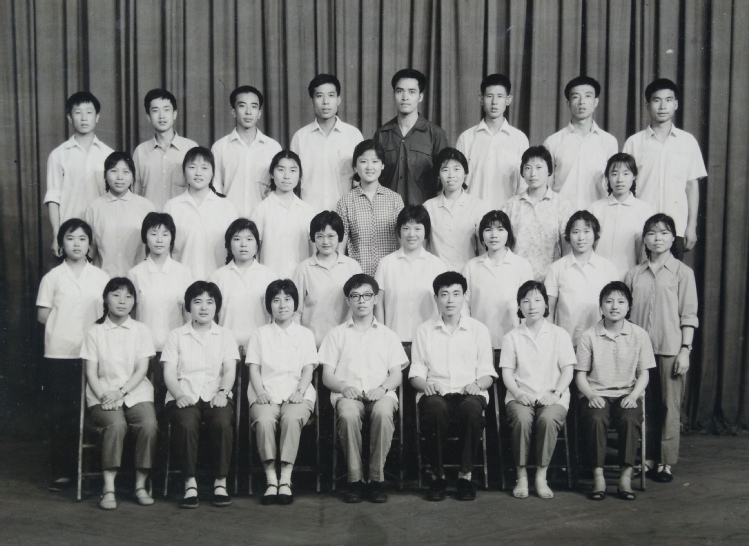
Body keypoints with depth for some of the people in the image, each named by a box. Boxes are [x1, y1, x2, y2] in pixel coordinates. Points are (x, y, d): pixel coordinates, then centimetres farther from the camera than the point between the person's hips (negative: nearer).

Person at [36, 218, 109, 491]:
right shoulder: (53, 277, 3)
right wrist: (64, 326, -3)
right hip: (59, 355, -1)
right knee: (59, 414, 1)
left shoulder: (101, 278, 6)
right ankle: (61, 471, 10)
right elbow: (43, 315, 4)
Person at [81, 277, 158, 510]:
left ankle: (141, 485, -15)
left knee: (149, 425, -29)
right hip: (103, 393, -1)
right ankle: (108, 488, -27)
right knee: (116, 424, -33)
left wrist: (121, 392, -14)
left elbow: (141, 370, 1)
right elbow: (91, 372, 2)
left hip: (135, 391, 1)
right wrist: (104, 396, -15)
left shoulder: (141, 330, 9)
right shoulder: (95, 332, 8)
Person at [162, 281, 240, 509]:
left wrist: (222, 393, -14)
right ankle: (190, 484, -25)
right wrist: (179, 395, -15)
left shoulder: (225, 335, 17)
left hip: (216, 397, 1)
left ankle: (220, 482, -21)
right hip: (184, 397, 0)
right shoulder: (176, 336, 14)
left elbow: (230, 370, 5)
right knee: (185, 424, -34)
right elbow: (169, 372, 4)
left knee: (223, 423, -33)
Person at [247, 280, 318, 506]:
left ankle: (285, 479, -33)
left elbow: (308, 369, 9)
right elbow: (254, 367, 9)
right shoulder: (260, 334, 19)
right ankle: (271, 480, -31)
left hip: (296, 394, 0)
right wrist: (260, 391, -9)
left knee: (292, 418, -35)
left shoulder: (305, 334, 19)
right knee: (264, 420, -34)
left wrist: (300, 391, -10)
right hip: (266, 394, 0)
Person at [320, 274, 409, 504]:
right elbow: (327, 375, 11)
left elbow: (396, 374, 13)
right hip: (348, 394, 0)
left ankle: (377, 478, -27)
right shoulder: (337, 334, 18)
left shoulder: (387, 334, 21)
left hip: (381, 393, 0)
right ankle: (354, 479, -25)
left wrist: (383, 387, -9)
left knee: (383, 412, -36)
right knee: (348, 414, -37)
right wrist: (344, 387, -10)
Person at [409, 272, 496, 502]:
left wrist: (476, 384, -11)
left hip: (469, 393, 0)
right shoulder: (424, 331, 14)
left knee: (472, 407, -36)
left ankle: (465, 474, -20)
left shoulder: (479, 330, 13)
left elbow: (487, 374, 10)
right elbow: (416, 373, 11)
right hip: (435, 393, 0)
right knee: (435, 408, -36)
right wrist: (425, 384, -11)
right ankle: (437, 476, -19)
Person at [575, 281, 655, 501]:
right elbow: (580, 374, 3)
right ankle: (598, 477, -24)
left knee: (630, 419, -32)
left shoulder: (639, 335, 6)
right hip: (596, 394, -1)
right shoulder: (589, 336, 3)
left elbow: (643, 373, 7)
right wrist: (590, 395, -14)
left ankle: (625, 477, -23)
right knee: (596, 419, -33)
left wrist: (634, 395, -10)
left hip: (627, 394, 1)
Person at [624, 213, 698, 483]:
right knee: (645, 405, 7)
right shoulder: (634, 274, 9)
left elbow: (688, 315, -1)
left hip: (670, 349, -3)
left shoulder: (682, 272, 1)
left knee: (670, 407, 1)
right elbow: (625, 312, 11)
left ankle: (666, 461, 7)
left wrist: (685, 349, -8)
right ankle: (647, 457, 16)